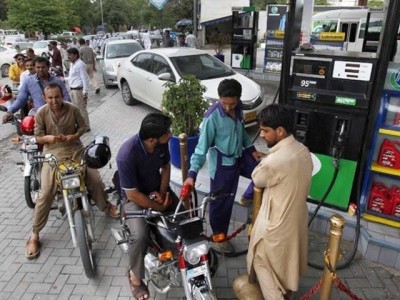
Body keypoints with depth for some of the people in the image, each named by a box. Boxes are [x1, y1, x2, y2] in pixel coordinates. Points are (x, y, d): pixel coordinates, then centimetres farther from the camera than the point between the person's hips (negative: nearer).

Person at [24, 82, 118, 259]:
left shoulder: (72, 109, -3)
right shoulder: (41, 113, -6)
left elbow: (82, 126, 8)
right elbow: (37, 137, -1)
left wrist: (74, 136, -13)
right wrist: (48, 138, -24)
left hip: (75, 149, 2)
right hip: (53, 153, -2)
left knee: (95, 180, -6)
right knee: (46, 193, -13)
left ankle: (106, 206, 26)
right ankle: (34, 235, 2)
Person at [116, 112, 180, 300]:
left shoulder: (162, 143, -15)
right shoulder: (126, 155, -33)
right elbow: (132, 194, -26)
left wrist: (162, 192, -8)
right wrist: (159, 207, -19)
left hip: (157, 189, 6)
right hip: (134, 196, -6)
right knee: (140, 236, -26)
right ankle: (134, 275, 3)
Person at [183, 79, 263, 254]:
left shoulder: (238, 108, -5)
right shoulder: (212, 117, -26)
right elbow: (202, 147, -23)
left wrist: (251, 149, 11)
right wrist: (192, 173, -29)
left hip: (240, 156, 7)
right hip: (223, 164, -6)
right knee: (221, 202, 7)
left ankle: (249, 197, 31)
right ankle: (219, 237, 31)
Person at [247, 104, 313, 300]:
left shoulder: (274, 161, -34)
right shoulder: (303, 152, -6)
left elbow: (257, 179, -13)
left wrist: (264, 161, 0)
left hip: (276, 223, -8)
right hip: (296, 217, 8)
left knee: (262, 262, 16)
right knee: (289, 259, 29)